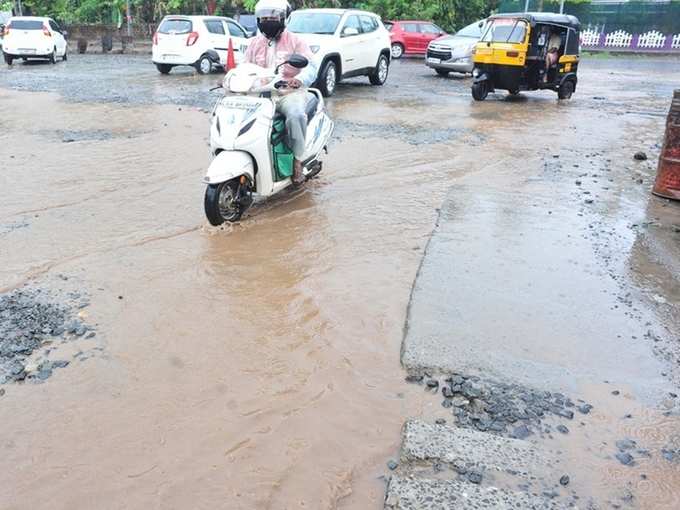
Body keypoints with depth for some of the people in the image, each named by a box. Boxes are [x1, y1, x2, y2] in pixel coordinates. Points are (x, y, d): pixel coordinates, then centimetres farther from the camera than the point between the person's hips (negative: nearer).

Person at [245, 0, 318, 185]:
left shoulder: (295, 41, 4)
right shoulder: (255, 43, 18)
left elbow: (311, 67, -8)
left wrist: (299, 80, -32)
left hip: (289, 93, -4)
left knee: (296, 115, -37)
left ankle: (298, 159, -21)